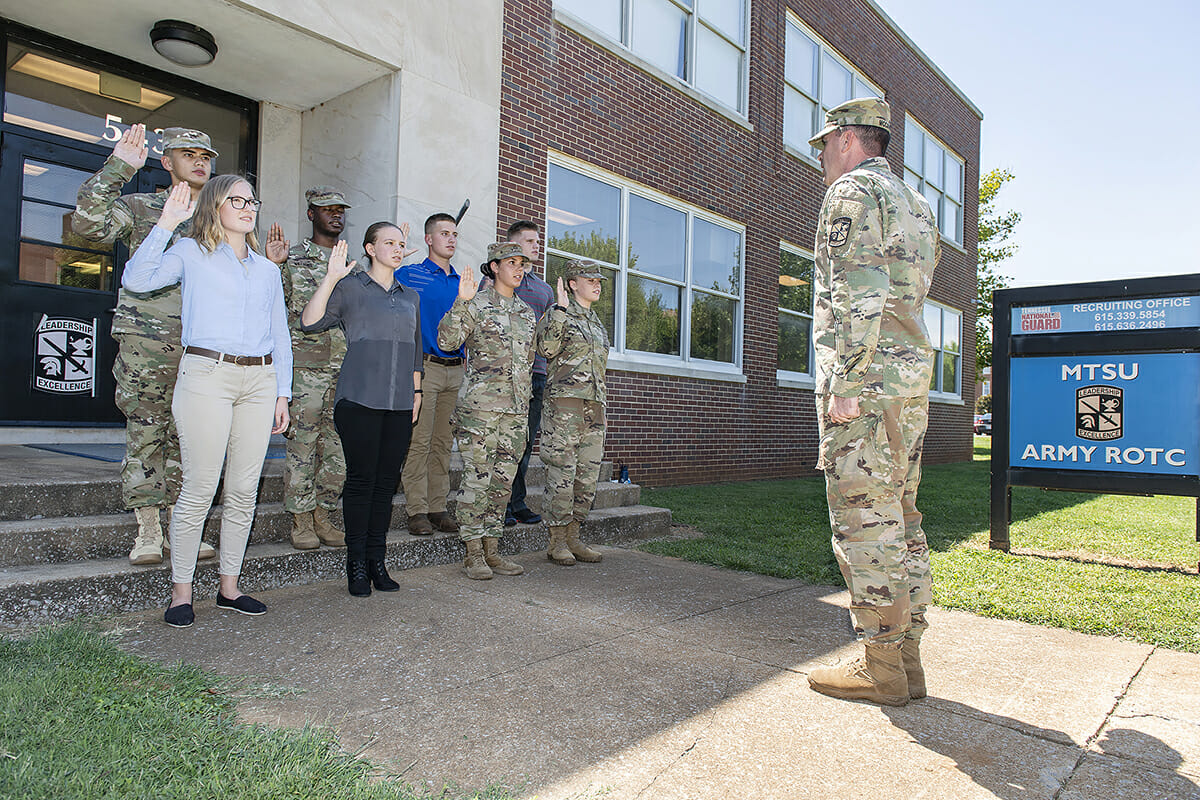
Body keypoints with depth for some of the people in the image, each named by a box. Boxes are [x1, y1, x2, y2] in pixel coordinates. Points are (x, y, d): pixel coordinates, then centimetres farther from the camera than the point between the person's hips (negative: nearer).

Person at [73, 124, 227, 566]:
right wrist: (118, 166, -11)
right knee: (145, 434, -1)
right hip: (146, 342, -3)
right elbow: (89, 222, -10)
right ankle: (147, 533, 6)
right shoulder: (140, 207, 9)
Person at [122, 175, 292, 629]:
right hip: (207, 375, -4)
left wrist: (283, 394, 12)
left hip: (260, 379, 4)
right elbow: (136, 280, -11)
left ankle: (229, 588, 17)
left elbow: (280, 336, 18)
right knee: (199, 489, -3)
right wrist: (166, 223, -11)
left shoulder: (268, 270, 18)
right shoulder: (191, 254, 6)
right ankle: (180, 592, 10)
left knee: (244, 490, 6)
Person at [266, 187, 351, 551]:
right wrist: (273, 264, -16)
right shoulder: (292, 257, 4)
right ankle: (300, 521, 9)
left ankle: (322, 516, 17)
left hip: (345, 367, 5)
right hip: (306, 366, -5)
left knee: (337, 448, 6)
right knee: (302, 445, -2)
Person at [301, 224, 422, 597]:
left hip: (399, 402, 5)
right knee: (361, 479, -3)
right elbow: (309, 322, -9)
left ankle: (377, 560, 14)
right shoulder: (349, 287, 3)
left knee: (387, 480, 5)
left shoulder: (410, 297, 19)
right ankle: (356, 565, 7)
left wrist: (416, 389, 18)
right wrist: (331, 277, -14)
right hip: (360, 399, -5)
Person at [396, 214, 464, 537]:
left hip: (455, 369, 5)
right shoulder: (407, 275, 2)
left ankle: (438, 507, 14)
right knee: (419, 440, -6)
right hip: (424, 366, -5)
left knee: (443, 442, 8)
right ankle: (417, 510, 2)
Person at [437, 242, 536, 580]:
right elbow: (446, 341, -13)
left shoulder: (527, 313, 17)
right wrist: (461, 302, -20)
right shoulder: (475, 305, -1)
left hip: (517, 409, 6)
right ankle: (473, 554, 5)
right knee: (476, 478, -4)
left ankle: (492, 550, 16)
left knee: (503, 479, 8)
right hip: (479, 406, -6)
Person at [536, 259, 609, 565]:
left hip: (594, 405, 8)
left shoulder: (596, 322, 22)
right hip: (565, 402, -7)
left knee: (588, 475, 7)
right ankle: (556, 542, 4)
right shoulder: (558, 313, 0)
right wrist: (561, 309, -18)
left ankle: (572, 537, 17)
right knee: (562, 472, -6)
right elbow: (546, 347, -19)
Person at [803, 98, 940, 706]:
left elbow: (860, 293, -17)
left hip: (867, 374, -9)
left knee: (864, 517, -6)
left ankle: (881, 667, 1)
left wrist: (846, 383, -19)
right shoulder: (915, 204, 24)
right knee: (899, 514, 11)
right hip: (914, 372, 9)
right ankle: (907, 658, 17)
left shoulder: (852, 192, -4)